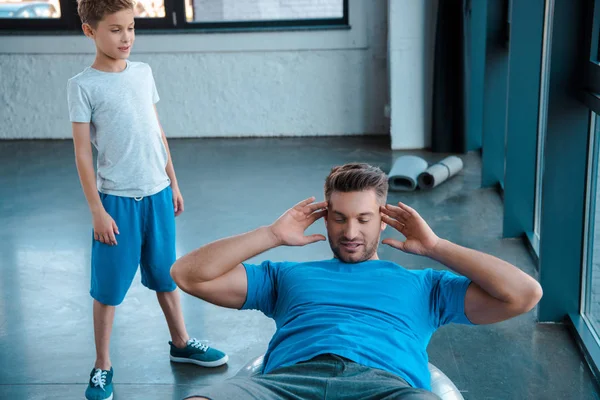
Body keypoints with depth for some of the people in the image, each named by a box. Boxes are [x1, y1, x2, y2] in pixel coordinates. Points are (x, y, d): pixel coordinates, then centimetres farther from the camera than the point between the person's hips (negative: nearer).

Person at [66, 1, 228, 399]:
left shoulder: (143, 73, 6)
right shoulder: (83, 85, -8)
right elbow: (82, 152, -8)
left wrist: (173, 183, 14)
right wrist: (97, 209, -11)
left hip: (157, 193, 5)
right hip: (117, 199, -4)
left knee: (166, 274, 18)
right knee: (109, 286, 5)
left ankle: (181, 343, 36)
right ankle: (102, 367, 20)